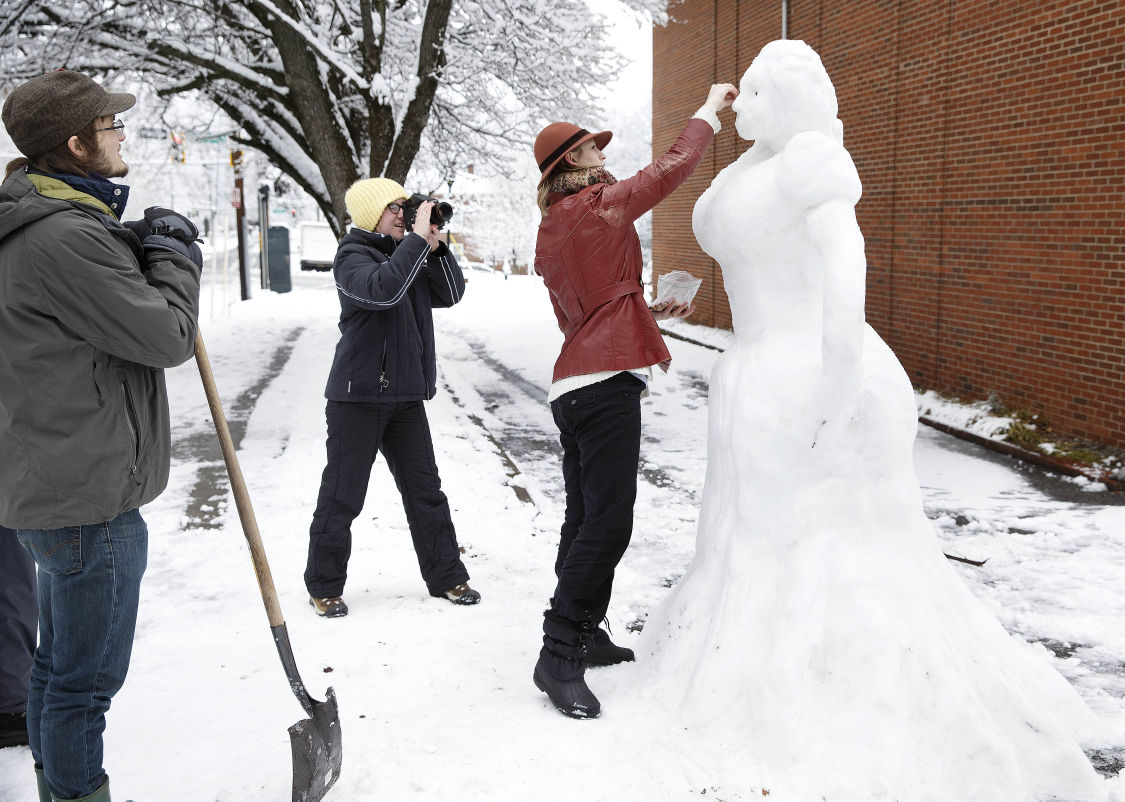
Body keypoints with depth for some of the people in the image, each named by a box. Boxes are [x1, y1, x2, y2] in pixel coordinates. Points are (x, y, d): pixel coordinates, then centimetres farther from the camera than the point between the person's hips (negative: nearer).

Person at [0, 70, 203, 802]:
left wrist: (141, 249, 6)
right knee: (87, 676, 3)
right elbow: (166, 337, -19)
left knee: (60, 661, 22)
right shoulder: (68, 236, -22)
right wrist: (174, 254, -3)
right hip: (91, 497, -11)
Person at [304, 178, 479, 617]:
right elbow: (382, 289, -27)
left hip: (405, 395, 7)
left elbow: (451, 294, 9)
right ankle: (324, 586, 12)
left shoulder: (408, 252, 16)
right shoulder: (352, 255, -7)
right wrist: (418, 239, -24)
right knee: (343, 494, -1)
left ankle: (446, 577, 19)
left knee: (425, 489, 10)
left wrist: (435, 247, -3)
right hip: (357, 395, -6)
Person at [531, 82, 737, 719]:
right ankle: (559, 657, -9)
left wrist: (650, 312, 26)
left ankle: (584, 635, 23)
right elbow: (672, 170, -3)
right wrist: (710, 111, 10)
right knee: (608, 522, -10)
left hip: (573, 385, 10)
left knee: (586, 518, 14)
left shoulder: (550, 234, 19)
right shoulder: (600, 207, -7)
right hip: (606, 383, -10)